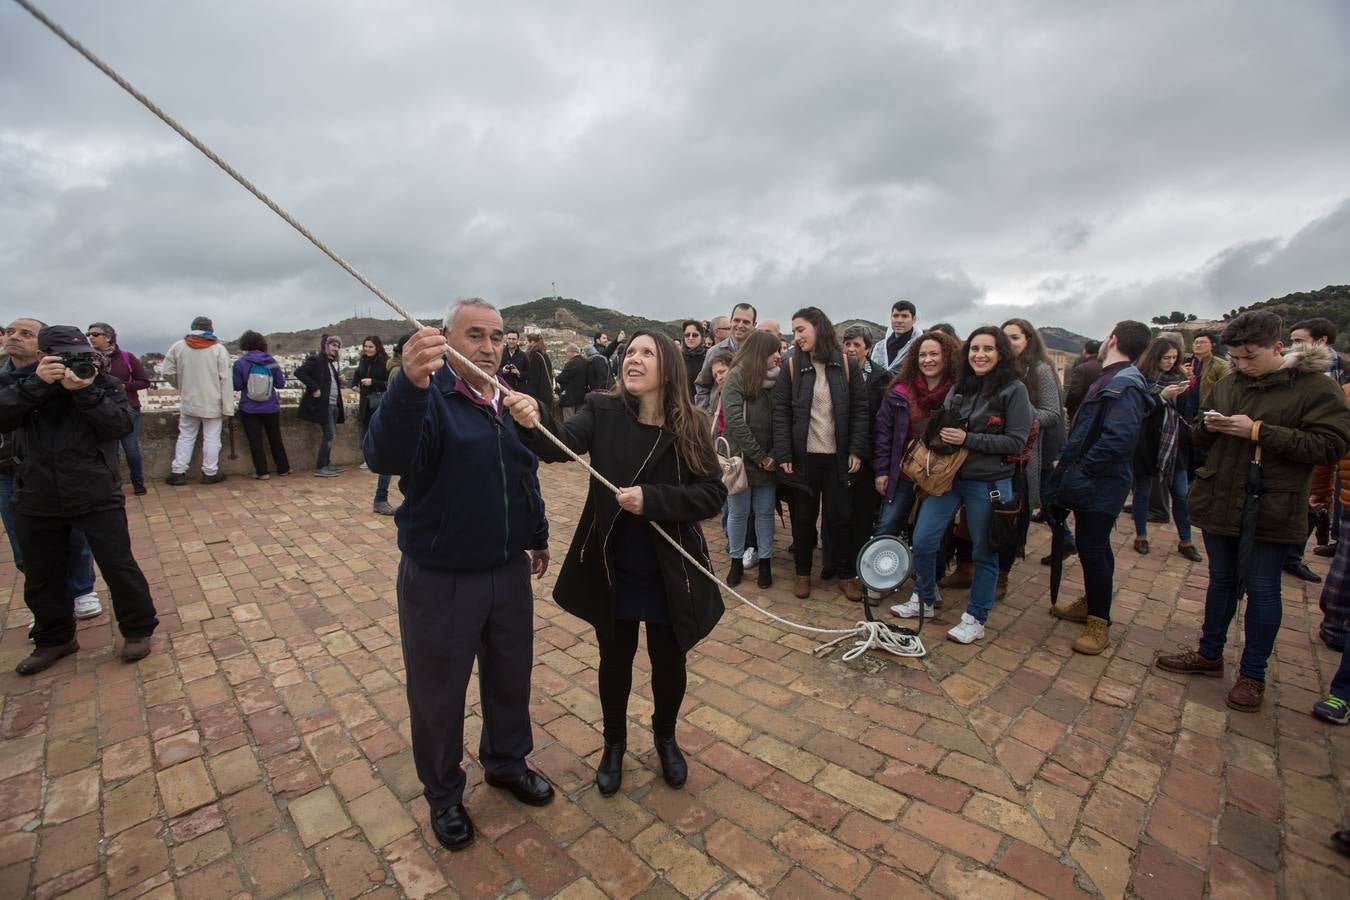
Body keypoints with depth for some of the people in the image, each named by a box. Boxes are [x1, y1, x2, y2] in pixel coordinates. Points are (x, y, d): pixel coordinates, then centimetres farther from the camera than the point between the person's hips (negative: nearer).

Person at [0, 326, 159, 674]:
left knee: (119, 566, 1)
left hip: (98, 498, -3)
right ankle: (55, 639, 33)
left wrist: (86, 392, -25)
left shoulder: (105, 384, -2)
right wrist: (37, 384, -23)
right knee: (42, 577, 15)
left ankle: (138, 630, 17)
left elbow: (123, 425, -15)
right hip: (36, 502, 3)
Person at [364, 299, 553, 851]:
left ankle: (506, 762, 47)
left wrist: (538, 536, 22)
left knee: (511, 676, 21)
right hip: (439, 581, -5)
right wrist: (410, 384, -53)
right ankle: (443, 794, 39)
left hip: (509, 572, 6)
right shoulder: (428, 398, -15)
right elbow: (384, 456, -36)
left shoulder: (511, 402, 5)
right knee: (438, 692, 13)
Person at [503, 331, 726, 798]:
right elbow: (561, 444, -26)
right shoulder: (602, 412, -9)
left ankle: (665, 737, 49)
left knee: (669, 663, 18)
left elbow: (713, 494, -12)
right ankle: (614, 743, 47)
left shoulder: (689, 427, -10)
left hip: (670, 574, 0)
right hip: (612, 570, 0)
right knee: (615, 661, 19)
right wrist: (532, 422, -47)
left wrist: (652, 499, -26)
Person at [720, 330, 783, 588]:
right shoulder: (737, 377, -7)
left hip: (768, 460, 4)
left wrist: (773, 455, -9)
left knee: (765, 512, 8)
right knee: (738, 513, 7)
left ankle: (765, 562, 21)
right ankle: (736, 560, 23)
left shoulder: (775, 379, 7)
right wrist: (759, 456, -13)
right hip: (741, 458, -3)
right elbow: (734, 421, -14)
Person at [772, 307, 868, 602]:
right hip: (804, 456, 0)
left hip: (838, 456, 0)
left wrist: (857, 450, -6)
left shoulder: (846, 365, 1)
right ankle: (802, 572, 26)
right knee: (803, 516, 10)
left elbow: (860, 409, 1)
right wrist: (783, 454, -11)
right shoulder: (791, 366, -1)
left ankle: (846, 574, 24)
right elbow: (781, 411, -4)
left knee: (840, 516, 8)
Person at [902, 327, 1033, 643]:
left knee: (984, 552, 8)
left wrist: (968, 439, -17)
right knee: (922, 541, 3)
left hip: (989, 483, -4)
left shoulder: (1014, 390, -6)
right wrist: (943, 437, -1)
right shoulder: (959, 388, 8)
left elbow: (1016, 442, -12)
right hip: (947, 476, 5)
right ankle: (924, 600, 25)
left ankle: (975, 618, 25)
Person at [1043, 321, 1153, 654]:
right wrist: (1067, 462, 11)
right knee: (1092, 545, 19)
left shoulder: (1124, 386, -19)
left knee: (1092, 548, -3)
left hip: (1100, 486, -10)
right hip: (1092, 482, 10)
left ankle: (1100, 624, 10)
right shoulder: (1110, 380, 13)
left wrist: (1079, 472, -21)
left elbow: (1117, 439, -28)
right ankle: (1091, 603, 35)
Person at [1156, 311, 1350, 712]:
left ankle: (1253, 673, 21)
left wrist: (1258, 431, -22)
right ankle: (1210, 654, 31)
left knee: (1262, 589, 6)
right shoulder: (1228, 385, 7)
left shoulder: (1316, 387, -9)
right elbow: (1200, 438, 15)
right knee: (1221, 581, 16)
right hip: (1219, 501, 5)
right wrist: (1207, 426, -7)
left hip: (1270, 509, -5)